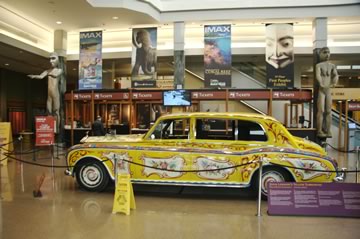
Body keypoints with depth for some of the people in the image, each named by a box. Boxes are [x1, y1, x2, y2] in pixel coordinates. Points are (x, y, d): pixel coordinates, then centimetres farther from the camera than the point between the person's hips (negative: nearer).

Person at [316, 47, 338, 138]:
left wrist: (334, 83, -23)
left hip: (329, 90, 4)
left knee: (328, 111, 3)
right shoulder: (319, 65, 0)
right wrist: (321, 84, -34)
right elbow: (318, 75, -17)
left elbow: (336, 75, -2)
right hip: (321, 90, -4)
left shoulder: (332, 66, 13)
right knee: (321, 111, -8)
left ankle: (328, 131, 6)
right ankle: (319, 131, -6)